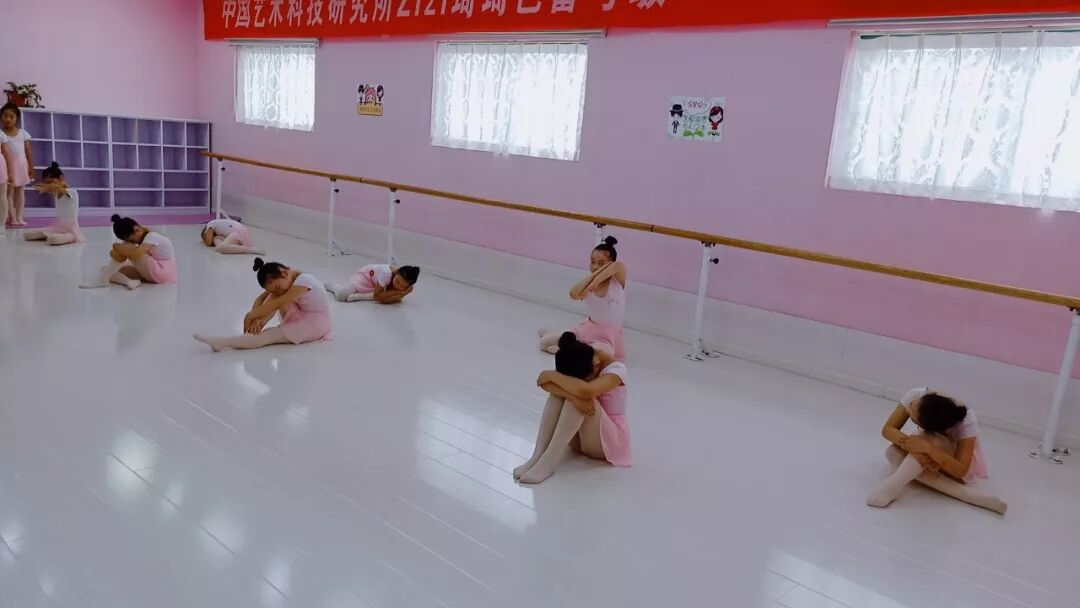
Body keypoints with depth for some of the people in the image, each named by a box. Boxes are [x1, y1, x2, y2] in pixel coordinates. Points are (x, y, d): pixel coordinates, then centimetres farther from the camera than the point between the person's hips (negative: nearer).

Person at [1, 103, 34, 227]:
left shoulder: (23, 133, 4)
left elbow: (28, 151, 6)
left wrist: (31, 167, 2)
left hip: (21, 164, 2)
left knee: (20, 190, 7)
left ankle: (19, 217, 11)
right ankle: (12, 217, 2)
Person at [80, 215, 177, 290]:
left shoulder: (152, 237, -14)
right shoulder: (146, 235, 14)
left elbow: (135, 254, -29)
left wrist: (118, 247, -14)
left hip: (162, 272, -10)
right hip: (155, 273, 10)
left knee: (125, 248, -17)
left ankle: (102, 280, -15)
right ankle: (128, 281, -25)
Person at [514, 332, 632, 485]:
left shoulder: (616, 369, -25)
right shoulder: (578, 367, -10)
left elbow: (585, 391, -45)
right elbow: (545, 383, -26)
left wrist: (552, 375, -32)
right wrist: (573, 396, -42)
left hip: (608, 440, -5)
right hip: (579, 436, 5)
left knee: (582, 395, -32)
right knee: (562, 389, -24)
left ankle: (549, 461, -32)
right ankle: (538, 456, -28)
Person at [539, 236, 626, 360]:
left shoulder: (617, 280, -12)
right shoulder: (588, 285, -8)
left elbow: (619, 265, -36)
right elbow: (573, 295, -31)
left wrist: (596, 280, -35)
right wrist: (593, 274, -28)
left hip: (609, 336, -2)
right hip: (588, 328, 3)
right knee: (545, 342, -2)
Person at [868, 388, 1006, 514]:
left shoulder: (966, 421, -35)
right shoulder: (914, 395, -29)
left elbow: (961, 471, -38)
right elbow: (887, 429, -25)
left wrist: (927, 448, -52)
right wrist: (910, 445, -44)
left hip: (958, 458, -4)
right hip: (929, 454, 4)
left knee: (931, 440, -38)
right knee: (893, 452, -30)